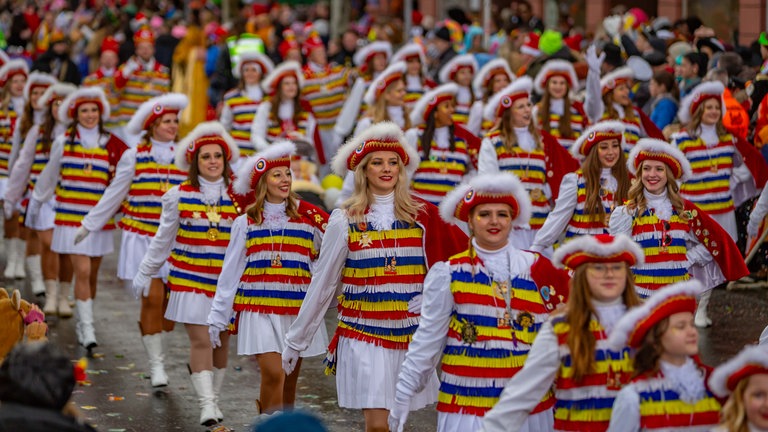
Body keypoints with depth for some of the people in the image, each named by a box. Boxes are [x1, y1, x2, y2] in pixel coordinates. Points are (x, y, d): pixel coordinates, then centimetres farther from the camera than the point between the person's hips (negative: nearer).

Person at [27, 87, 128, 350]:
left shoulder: (111, 145, 2)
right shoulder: (64, 143, 2)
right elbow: (49, 175, 15)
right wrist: (36, 202, 24)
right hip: (71, 218, -2)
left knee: (92, 274, 7)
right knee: (83, 271, -11)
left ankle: (83, 324, 24)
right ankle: (87, 329, -8)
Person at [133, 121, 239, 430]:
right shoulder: (179, 196, 0)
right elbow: (163, 240, 9)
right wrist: (145, 273, 12)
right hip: (190, 279, -1)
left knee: (222, 341, 7)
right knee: (200, 340, -9)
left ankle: (214, 398, 23)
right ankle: (206, 404, -7)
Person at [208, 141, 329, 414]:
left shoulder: (308, 218, 5)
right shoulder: (246, 222, 5)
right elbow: (231, 272, 7)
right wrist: (218, 317, 7)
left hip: (297, 308, 2)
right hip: (259, 308, -1)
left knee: (290, 378, 6)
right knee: (273, 373, -15)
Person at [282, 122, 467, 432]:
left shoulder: (422, 217, 3)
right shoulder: (345, 220, 0)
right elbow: (322, 284, 4)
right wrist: (295, 342, 6)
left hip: (411, 334, 2)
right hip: (363, 334, -2)